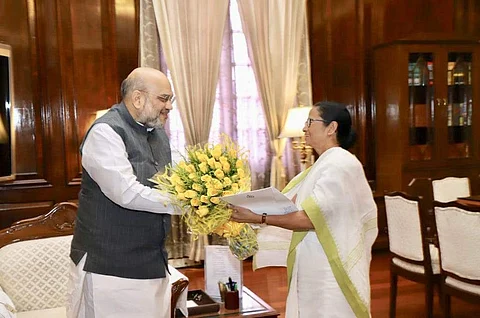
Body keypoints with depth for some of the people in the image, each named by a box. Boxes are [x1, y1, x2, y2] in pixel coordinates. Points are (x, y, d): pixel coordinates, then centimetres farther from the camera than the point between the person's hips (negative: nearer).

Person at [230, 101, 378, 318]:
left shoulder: (339, 165, -17)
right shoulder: (324, 164, 13)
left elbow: (309, 219, -23)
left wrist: (257, 218, -22)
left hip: (332, 272, -9)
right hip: (315, 269, 9)